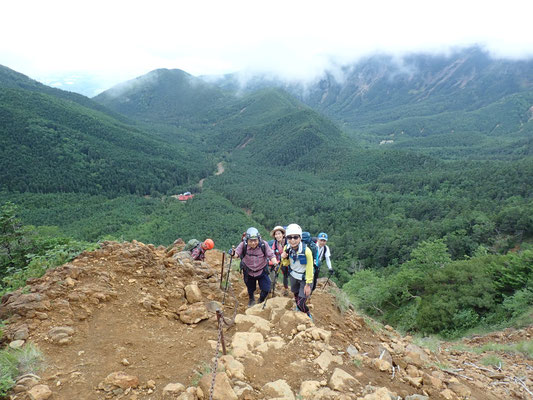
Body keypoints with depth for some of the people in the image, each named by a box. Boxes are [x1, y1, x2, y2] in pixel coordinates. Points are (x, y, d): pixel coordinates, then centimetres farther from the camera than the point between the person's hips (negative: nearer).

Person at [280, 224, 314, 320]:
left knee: (301, 303, -7)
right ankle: (298, 310, 53)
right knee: (296, 294, 23)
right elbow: (286, 264, 0)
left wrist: (308, 284, -15)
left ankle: (309, 317, 20)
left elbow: (309, 268, -21)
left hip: (304, 278, -5)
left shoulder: (306, 251, -31)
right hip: (293, 276, 5)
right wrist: (284, 258, -22)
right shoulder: (287, 248, -16)